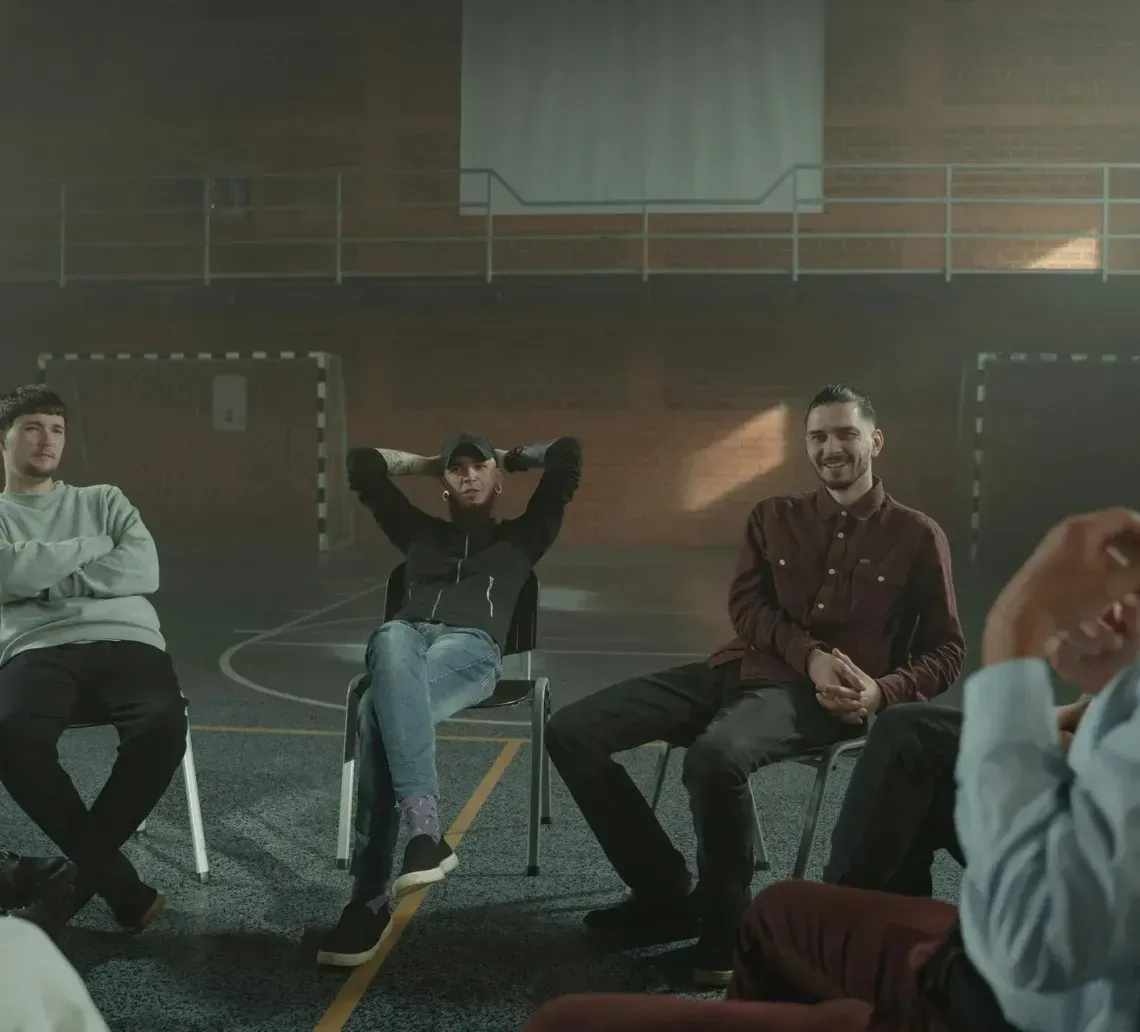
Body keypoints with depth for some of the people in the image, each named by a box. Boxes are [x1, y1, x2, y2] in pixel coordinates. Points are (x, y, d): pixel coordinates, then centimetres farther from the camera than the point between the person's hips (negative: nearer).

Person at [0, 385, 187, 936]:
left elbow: (143, 571, 5)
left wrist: (47, 580, 1)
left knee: (163, 727, -34)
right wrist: (98, 546, 6)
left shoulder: (104, 500, 24)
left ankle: (80, 875, -14)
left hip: (127, 642, 1)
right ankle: (122, 884, -20)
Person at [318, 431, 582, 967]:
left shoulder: (520, 536, 30)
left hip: (472, 647, -2)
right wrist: (428, 463, 43)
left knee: (380, 711, -37)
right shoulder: (421, 531, 37)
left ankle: (370, 899, -42)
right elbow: (361, 464, 37)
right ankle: (425, 828, -52)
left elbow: (568, 453, 23)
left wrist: (512, 457, 37)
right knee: (392, 643, -41)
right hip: (406, 638, 2)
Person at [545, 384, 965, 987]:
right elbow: (745, 605, 6)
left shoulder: (917, 537, 8)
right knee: (571, 732, -12)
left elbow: (945, 651, 8)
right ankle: (667, 895, 0)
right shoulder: (774, 516, 17)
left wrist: (881, 691, -13)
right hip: (740, 670, 5)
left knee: (715, 755, -40)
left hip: (817, 699, -5)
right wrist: (811, 653, -13)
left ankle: (724, 923, -14)